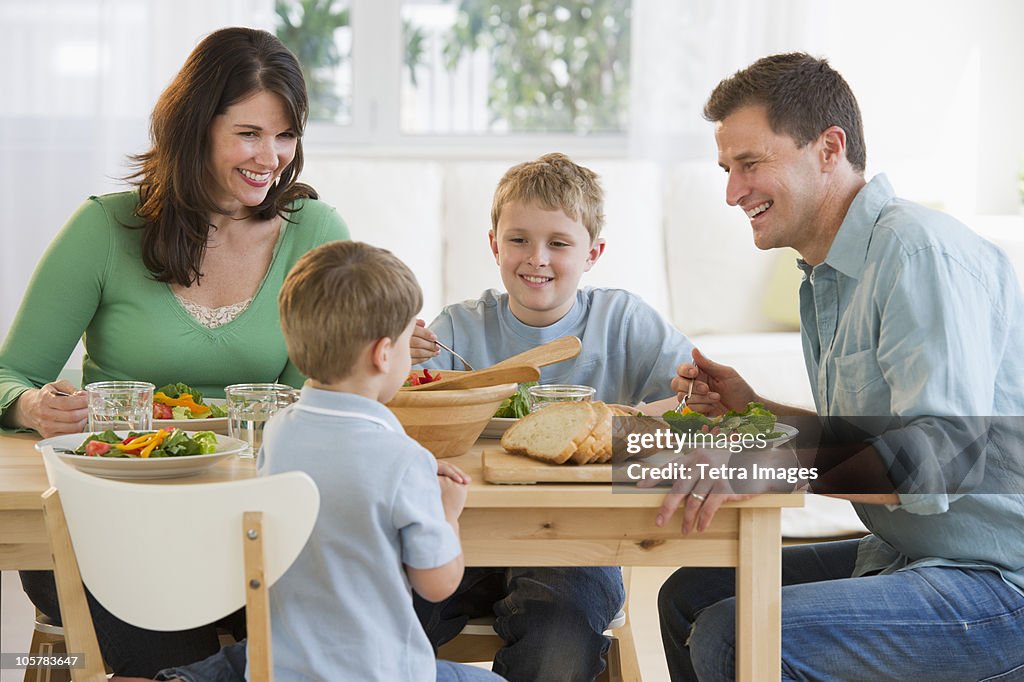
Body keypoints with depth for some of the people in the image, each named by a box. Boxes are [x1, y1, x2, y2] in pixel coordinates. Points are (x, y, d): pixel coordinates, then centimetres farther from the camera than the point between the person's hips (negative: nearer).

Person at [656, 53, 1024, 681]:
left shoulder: (919, 250, -18)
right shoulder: (828, 275, 14)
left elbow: (942, 459, -29)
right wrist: (755, 411, 7)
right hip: (904, 556, 10)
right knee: (687, 597, 12)